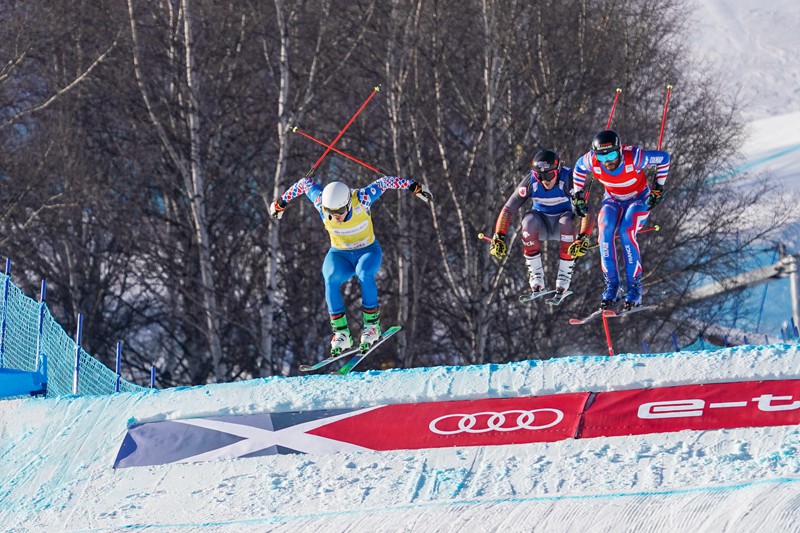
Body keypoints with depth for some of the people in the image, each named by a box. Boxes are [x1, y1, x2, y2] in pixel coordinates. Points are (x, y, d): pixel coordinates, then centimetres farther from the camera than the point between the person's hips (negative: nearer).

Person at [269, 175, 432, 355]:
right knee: (331, 278, -32)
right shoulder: (322, 204, -21)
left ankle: (372, 324, -18)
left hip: (368, 251, -1)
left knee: (364, 273, -36)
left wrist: (413, 186, -13)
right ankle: (341, 333, -26)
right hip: (339, 254, 1)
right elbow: (305, 183, -3)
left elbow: (384, 182, -13)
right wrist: (281, 202, 8)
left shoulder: (361, 199, -27)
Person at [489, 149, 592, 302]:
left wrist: (583, 238, -44)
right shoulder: (531, 181, -19)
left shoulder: (568, 179, -25)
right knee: (529, 220, -32)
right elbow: (508, 208, -16)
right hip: (542, 223, 1)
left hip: (561, 221, -1)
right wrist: (499, 237, -25)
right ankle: (536, 281, -25)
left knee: (567, 222, -36)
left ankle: (564, 281, -26)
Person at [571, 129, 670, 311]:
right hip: (613, 200, 3)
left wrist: (658, 189, -15)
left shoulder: (634, 157, -35)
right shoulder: (592, 161, -25)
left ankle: (635, 289, -16)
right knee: (604, 233, -25)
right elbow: (579, 168, 1)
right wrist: (578, 195, 0)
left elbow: (664, 158, -18)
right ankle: (611, 286, -14)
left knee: (626, 233, -28)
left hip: (639, 200, -3)